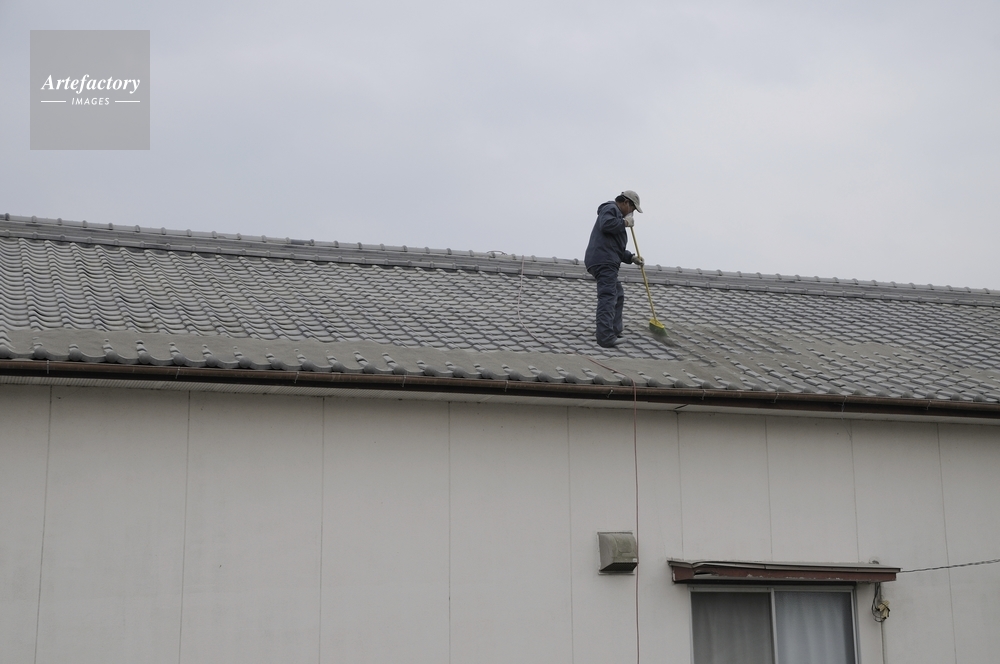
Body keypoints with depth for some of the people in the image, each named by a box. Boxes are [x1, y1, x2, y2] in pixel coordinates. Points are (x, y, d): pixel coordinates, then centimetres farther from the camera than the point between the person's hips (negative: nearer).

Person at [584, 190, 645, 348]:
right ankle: (606, 337, -25)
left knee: (618, 295, 23)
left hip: (606, 262, 11)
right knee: (608, 297, -17)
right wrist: (624, 223, -9)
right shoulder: (610, 208, -1)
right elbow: (606, 224, -25)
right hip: (604, 262, -11)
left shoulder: (616, 213, 32)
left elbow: (616, 247, 34)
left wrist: (631, 257, 24)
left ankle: (615, 329, 31)